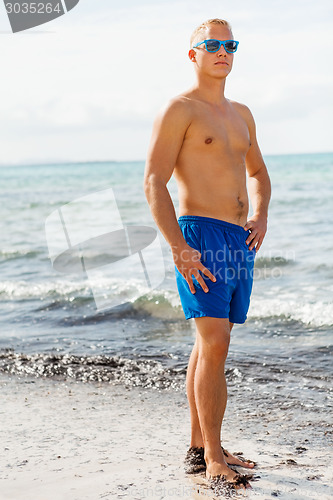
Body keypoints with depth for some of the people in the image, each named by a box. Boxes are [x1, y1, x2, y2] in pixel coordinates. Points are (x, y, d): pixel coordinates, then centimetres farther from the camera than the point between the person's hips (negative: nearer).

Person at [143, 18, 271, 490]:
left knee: (209, 345, 12)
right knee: (214, 344, -14)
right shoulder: (179, 110, -5)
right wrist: (179, 248, -20)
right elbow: (153, 183, -12)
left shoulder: (241, 114, 18)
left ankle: (199, 446, 21)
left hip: (240, 240, 8)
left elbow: (257, 172, 31)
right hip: (200, 236, -8)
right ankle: (214, 460, -9)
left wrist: (261, 215, 11)